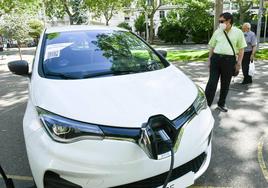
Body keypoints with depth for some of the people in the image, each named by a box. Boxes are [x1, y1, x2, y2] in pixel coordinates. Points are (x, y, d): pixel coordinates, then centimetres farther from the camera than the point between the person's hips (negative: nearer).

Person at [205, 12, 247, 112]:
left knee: (225, 84, 9)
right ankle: (206, 103, -1)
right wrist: (209, 59, 8)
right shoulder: (217, 32, 7)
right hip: (216, 58, 1)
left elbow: (241, 49, 3)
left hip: (229, 60, -1)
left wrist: (239, 62, -4)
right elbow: (212, 46, 13)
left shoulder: (238, 32, 1)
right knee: (212, 82, -4)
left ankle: (221, 103, 25)